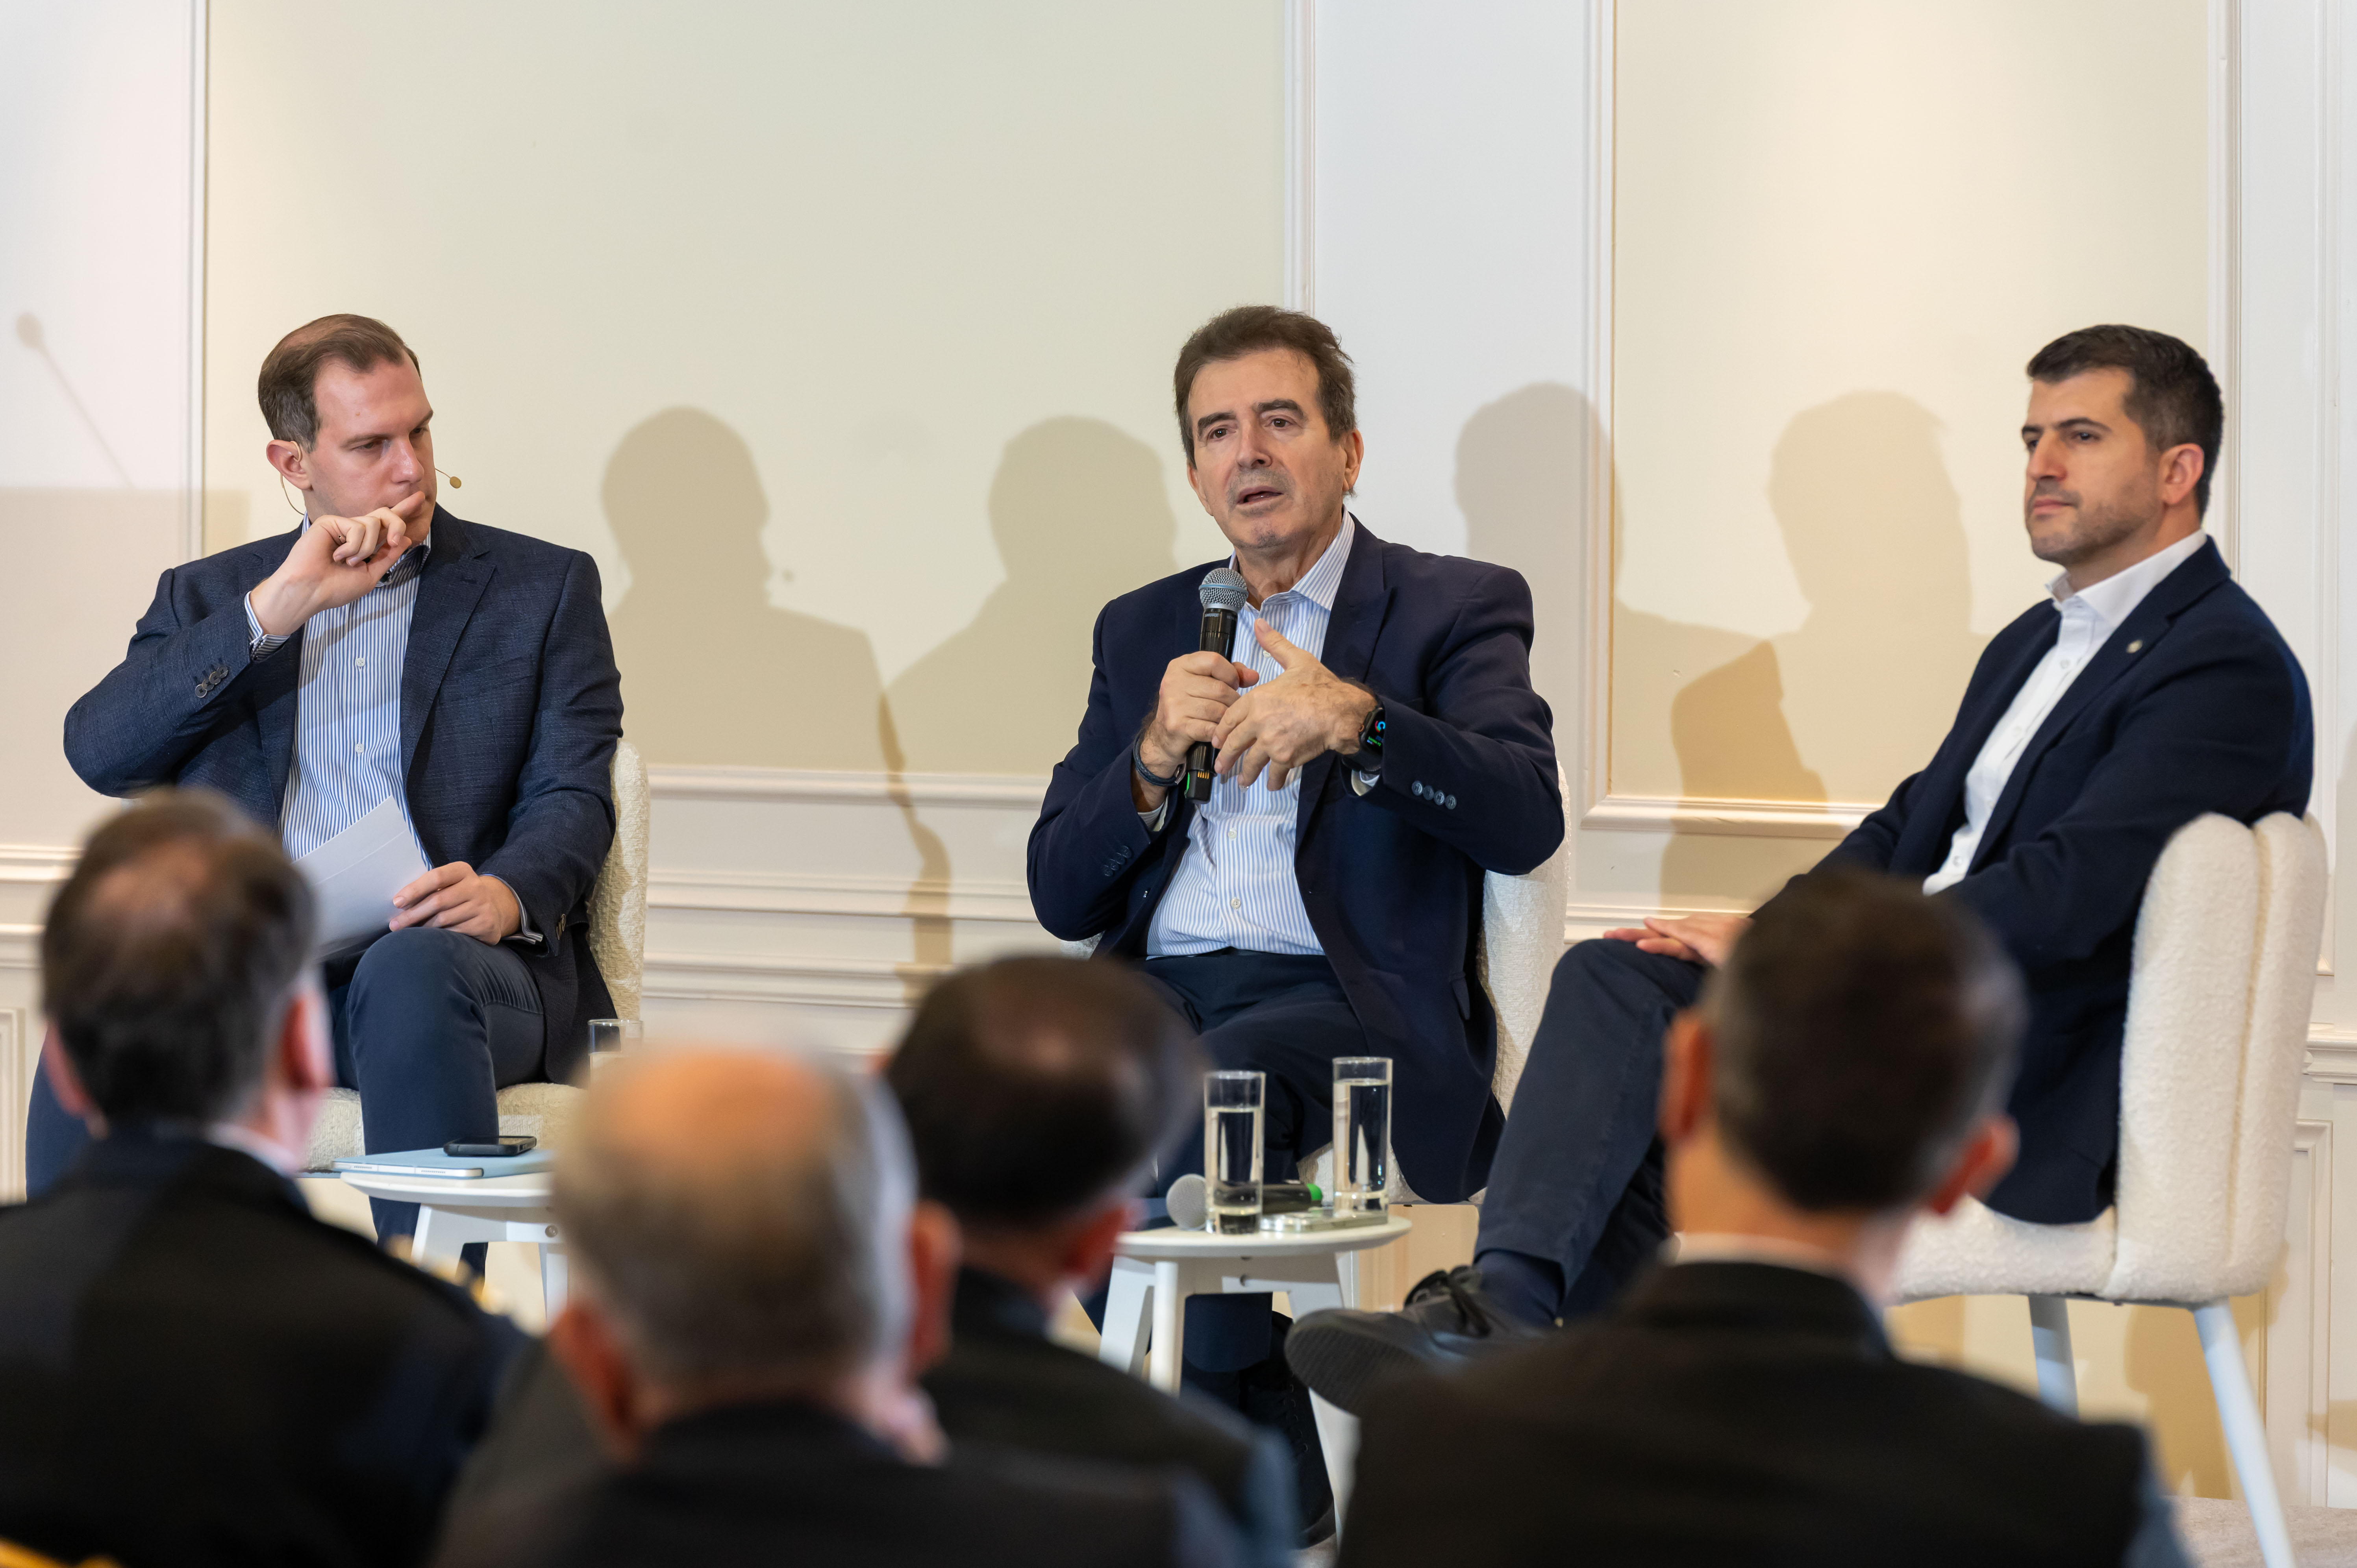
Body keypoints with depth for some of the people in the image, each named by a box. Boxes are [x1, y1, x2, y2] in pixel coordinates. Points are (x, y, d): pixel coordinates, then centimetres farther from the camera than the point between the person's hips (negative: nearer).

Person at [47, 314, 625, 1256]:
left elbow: (572, 799, 6)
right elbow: (99, 752, 4)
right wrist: (275, 609, -3)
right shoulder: (208, 597, 22)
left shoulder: (543, 588, 17)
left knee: (411, 973, -38)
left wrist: (504, 895, -18)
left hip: (449, 957, -1)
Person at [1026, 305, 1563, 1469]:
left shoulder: (1454, 610, 9)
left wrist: (1355, 720, -25)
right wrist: (1156, 758, -2)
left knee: (1217, 1081, -37)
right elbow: (1061, 897, 17)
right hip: (1159, 991, 4)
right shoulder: (1144, 629, 23)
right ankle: (1267, 1415, -16)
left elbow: (1526, 820, -10)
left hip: (1352, 1002, -4)